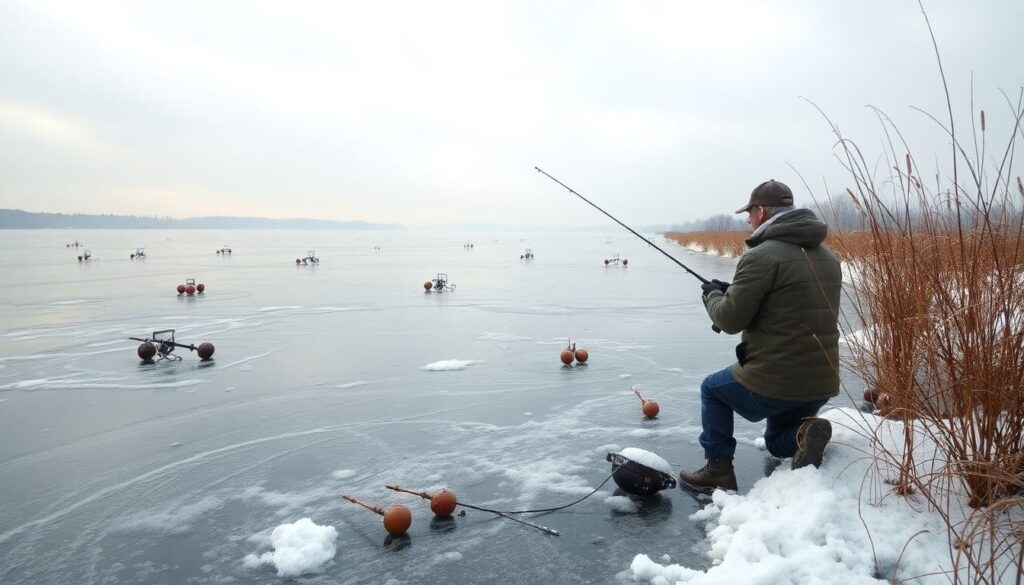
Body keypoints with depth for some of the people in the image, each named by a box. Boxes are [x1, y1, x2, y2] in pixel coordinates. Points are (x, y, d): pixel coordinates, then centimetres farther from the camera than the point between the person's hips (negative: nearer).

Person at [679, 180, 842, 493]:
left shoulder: (761, 257, -16)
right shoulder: (827, 257, 11)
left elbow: (730, 319, -15)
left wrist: (713, 296, 7)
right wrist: (734, 291, 17)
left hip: (773, 381, -7)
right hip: (822, 384, 8)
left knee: (712, 389, 22)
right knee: (777, 441, 31)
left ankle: (718, 470, 17)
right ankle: (806, 431, -1)